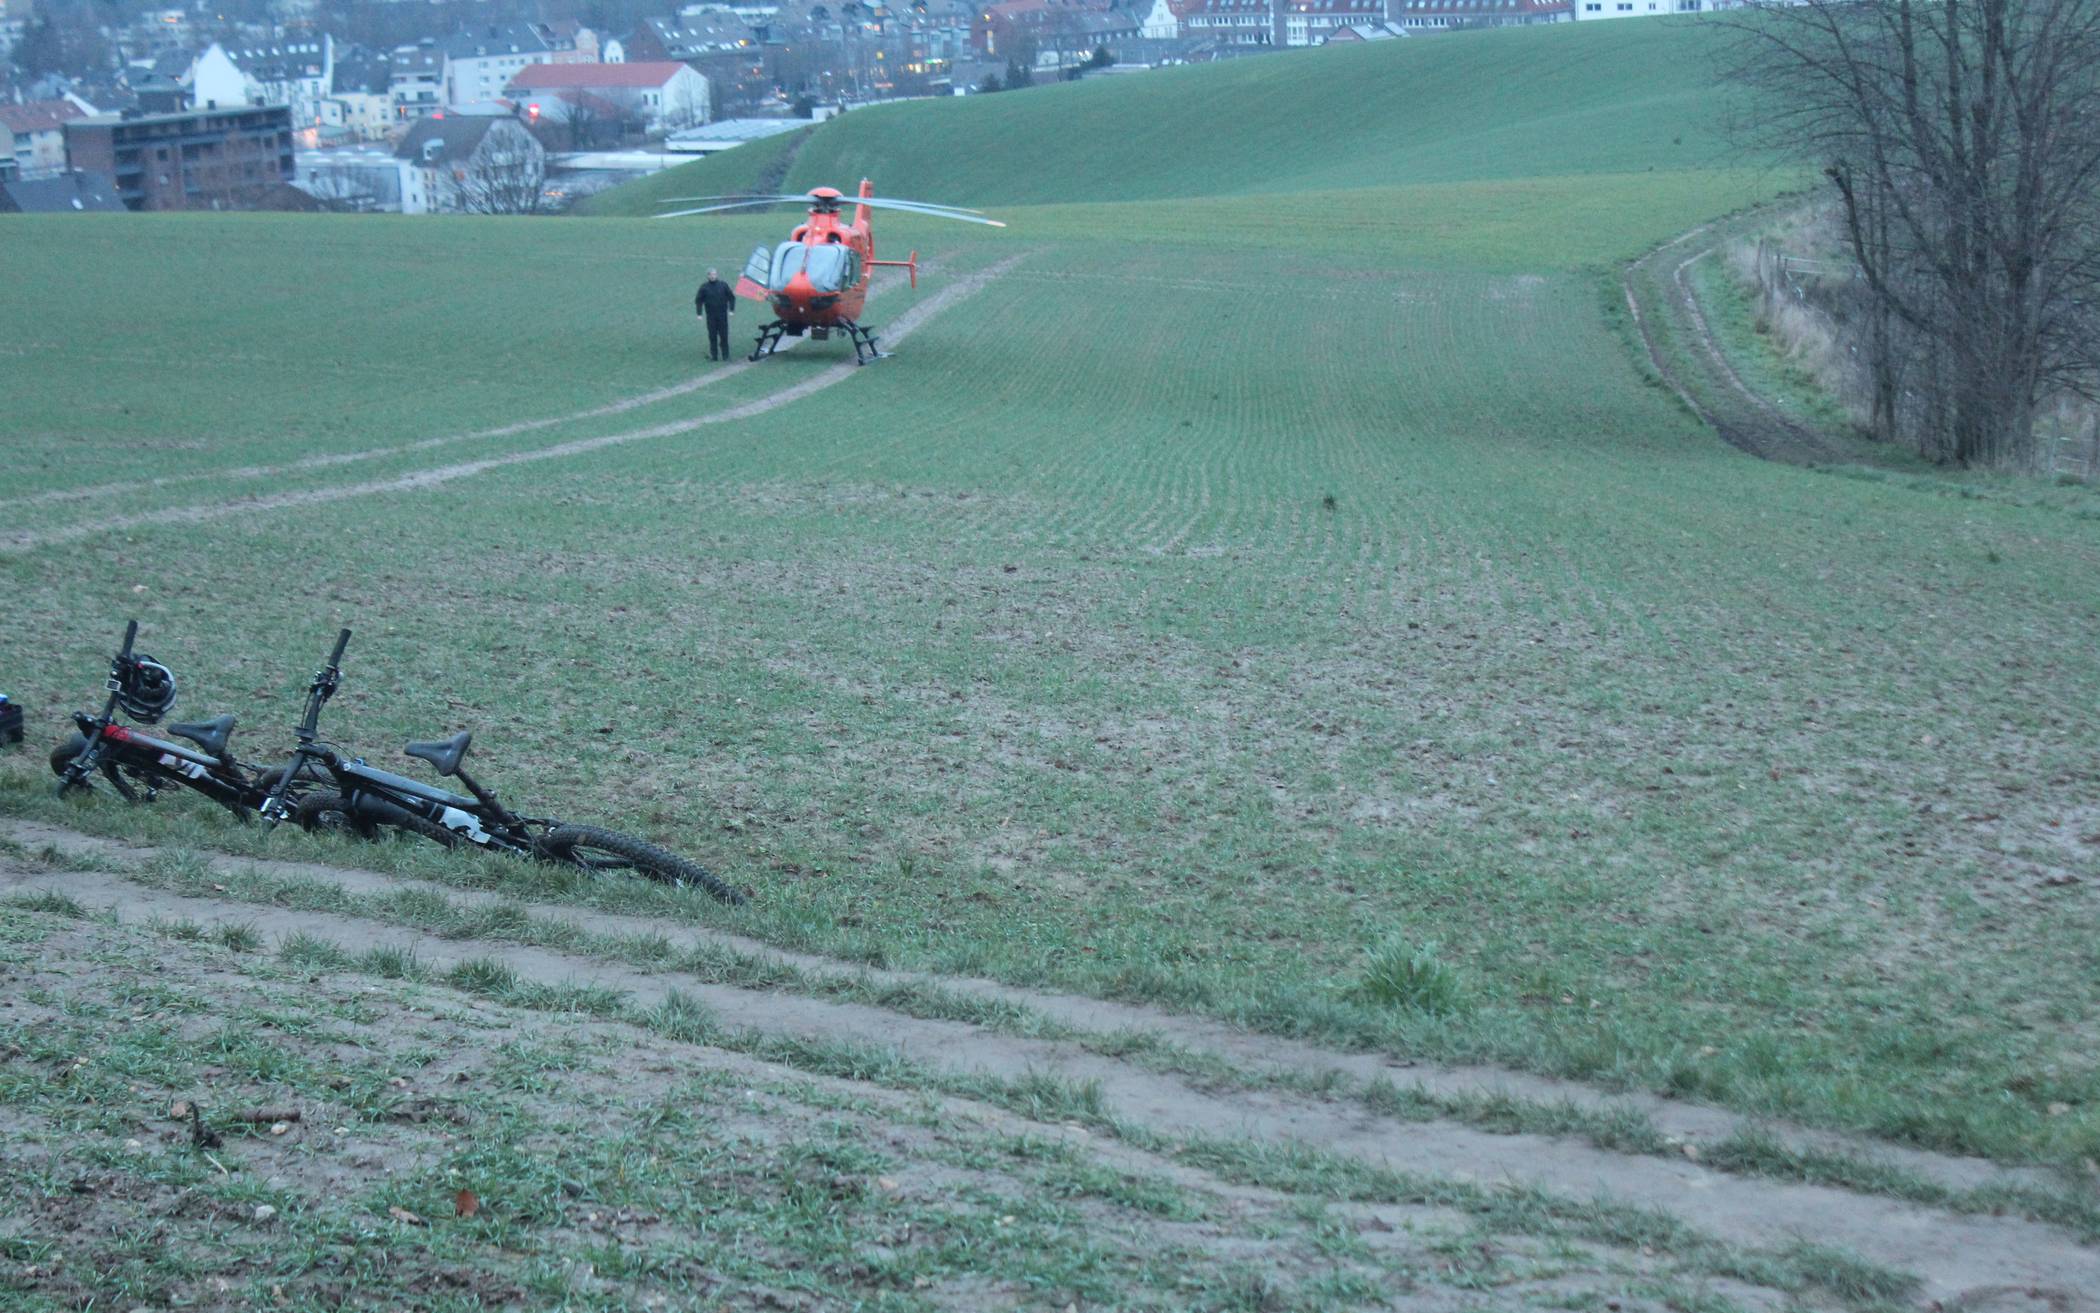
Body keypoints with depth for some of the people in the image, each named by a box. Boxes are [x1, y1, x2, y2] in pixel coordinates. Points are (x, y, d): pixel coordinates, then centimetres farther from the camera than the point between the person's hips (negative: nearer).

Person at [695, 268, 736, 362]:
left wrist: (731, 310, -1)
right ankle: (714, 355, 7)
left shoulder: (723, 285, 1)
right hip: (710, 316, 0)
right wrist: (699, 313, -3)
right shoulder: (704, 287, 0)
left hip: (722, 315, 0)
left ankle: (725, 355, 8)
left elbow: (731, 297, 8)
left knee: (724, 336, 0)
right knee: (712, 336, 1)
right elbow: (698, 301, 5)